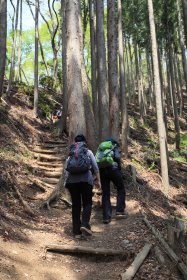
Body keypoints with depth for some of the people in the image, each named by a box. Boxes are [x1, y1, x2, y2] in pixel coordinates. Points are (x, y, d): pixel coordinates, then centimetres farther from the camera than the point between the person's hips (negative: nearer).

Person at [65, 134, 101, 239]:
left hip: (72, 180, 3)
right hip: (85, 179, -2)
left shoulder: (71, 154, 18)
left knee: (76, 205, 8)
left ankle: (77, 231, 7)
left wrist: (67, 181, 18)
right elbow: (95, 167, 5)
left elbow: (66, 170, 11)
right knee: (87, 203, 8)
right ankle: (85, 224, -15)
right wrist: (98, 180, 9)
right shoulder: (88, 152, 11)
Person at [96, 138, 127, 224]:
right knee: (121, 189, 14)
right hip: (112, 167, -4)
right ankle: (120, 211, 4)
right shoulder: (115, 146, 15)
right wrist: (119, 169, 7)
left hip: (101, 170, 4)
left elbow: (96, 160, 15)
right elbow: (117, 157, -4)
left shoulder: (100, 147, 28)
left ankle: (106, 217, 5)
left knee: (105, 193, 10)